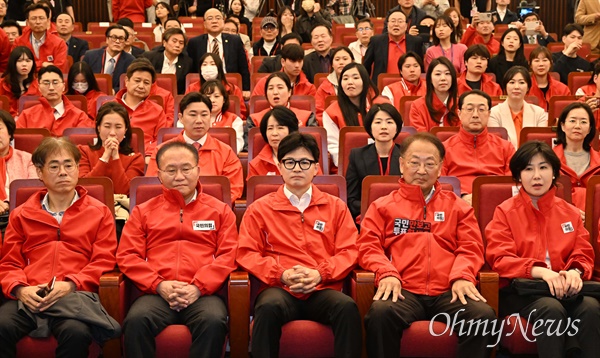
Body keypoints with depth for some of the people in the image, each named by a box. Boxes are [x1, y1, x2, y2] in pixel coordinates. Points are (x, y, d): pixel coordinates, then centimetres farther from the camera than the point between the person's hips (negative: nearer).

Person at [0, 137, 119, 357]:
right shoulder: (21, 215, 24)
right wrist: (20, 288, -6)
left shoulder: (99, 212, 18)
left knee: (77, 332, -36)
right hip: (28, 296, 2)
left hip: (75, 295, -1)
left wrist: (70, 285, -10)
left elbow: (103, 261, 8)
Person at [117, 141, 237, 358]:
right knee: (135, 321, -32)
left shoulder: (219, 210, 18)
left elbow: (228, 255, 7)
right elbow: (127, 256, 11)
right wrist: (159, 285, -6)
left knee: (214, 321, -35)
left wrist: (198, 287, -9)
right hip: (157, 293, 1)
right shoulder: (143, 211, 21)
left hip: (203, 293, -1)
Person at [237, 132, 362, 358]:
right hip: (280, 289, -1)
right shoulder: (259, 209, 14)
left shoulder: (336, 207, 17)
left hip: (323, 290, 1)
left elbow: (349, 251, 10)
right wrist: (282, 274, -9)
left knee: (347, 307, -33)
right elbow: (247, 253, 8)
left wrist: (320, 274, -8)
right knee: (269, 307, -37)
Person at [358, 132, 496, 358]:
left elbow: (471, 247, 13)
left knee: (484, 315, -30)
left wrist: (462, 276, -9)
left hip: (448, 291, 2)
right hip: (404, 290, -1)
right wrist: (387, 273, -13)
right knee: (380, 313, -36)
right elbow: (369, 246, 8)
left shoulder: (457, 206, 23)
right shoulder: (382, 206, 19)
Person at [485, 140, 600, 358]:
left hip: (563, 287, 3)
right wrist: (539, 271, -23)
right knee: (552, 309, -36)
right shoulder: (505, 211, 5)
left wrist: (575, 271, -14)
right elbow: (500, 258, -6)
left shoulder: (570, 212, 16)